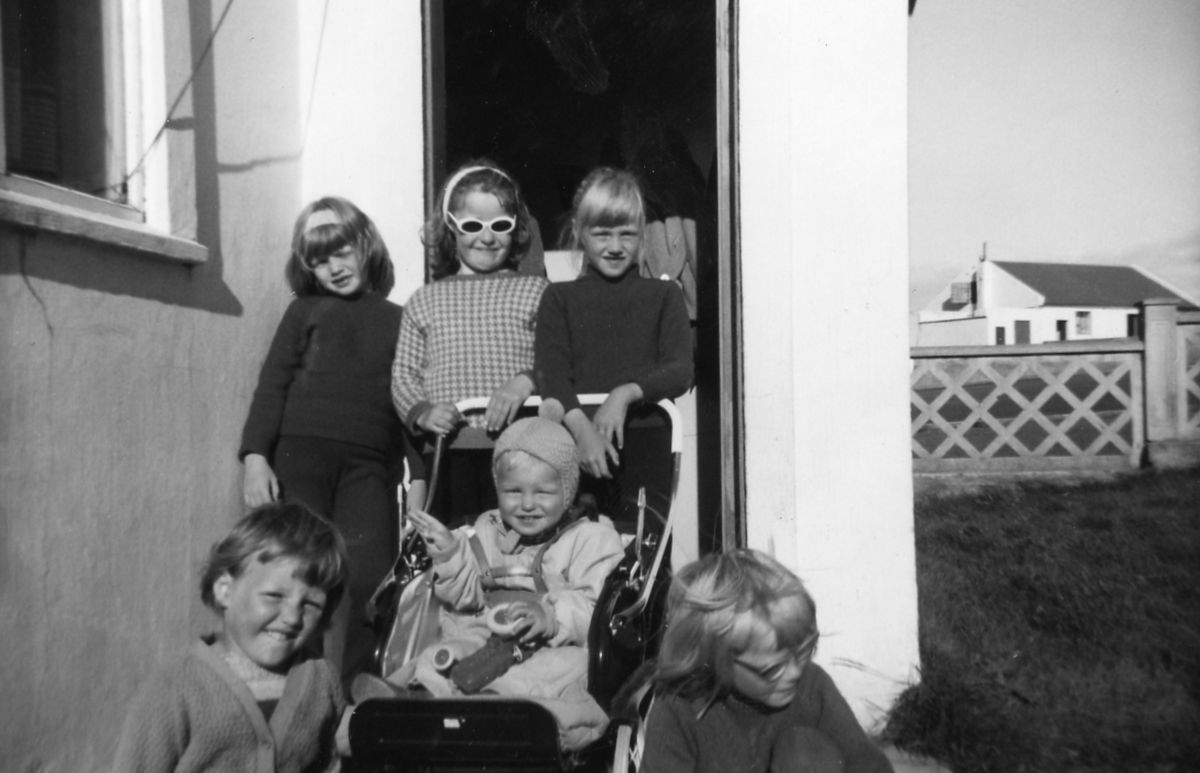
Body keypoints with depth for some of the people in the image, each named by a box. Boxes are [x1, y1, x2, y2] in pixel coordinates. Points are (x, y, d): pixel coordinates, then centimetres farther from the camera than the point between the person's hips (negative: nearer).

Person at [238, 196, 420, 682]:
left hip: (369, 465, 0)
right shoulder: (305, 311, 17)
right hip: (299, 457, 0)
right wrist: (255, 455, -4)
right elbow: (272, 384, 9)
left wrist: (418, 474, 4)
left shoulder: (398, 320, 17)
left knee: (367, 578, -10)